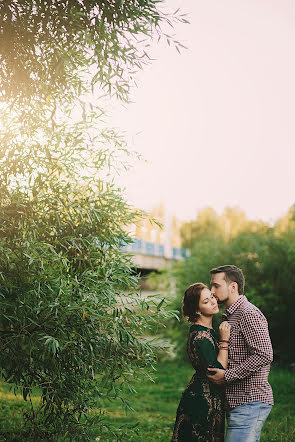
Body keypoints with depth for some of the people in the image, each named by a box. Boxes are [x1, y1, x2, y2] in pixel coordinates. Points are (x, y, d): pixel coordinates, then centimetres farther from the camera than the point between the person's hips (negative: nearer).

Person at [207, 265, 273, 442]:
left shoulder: (249, 314, -12)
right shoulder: (230, 316, 20)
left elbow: (264, 355, -22)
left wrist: (227, 375, -18)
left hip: (251, 402, -10)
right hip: (237, 401, 10)